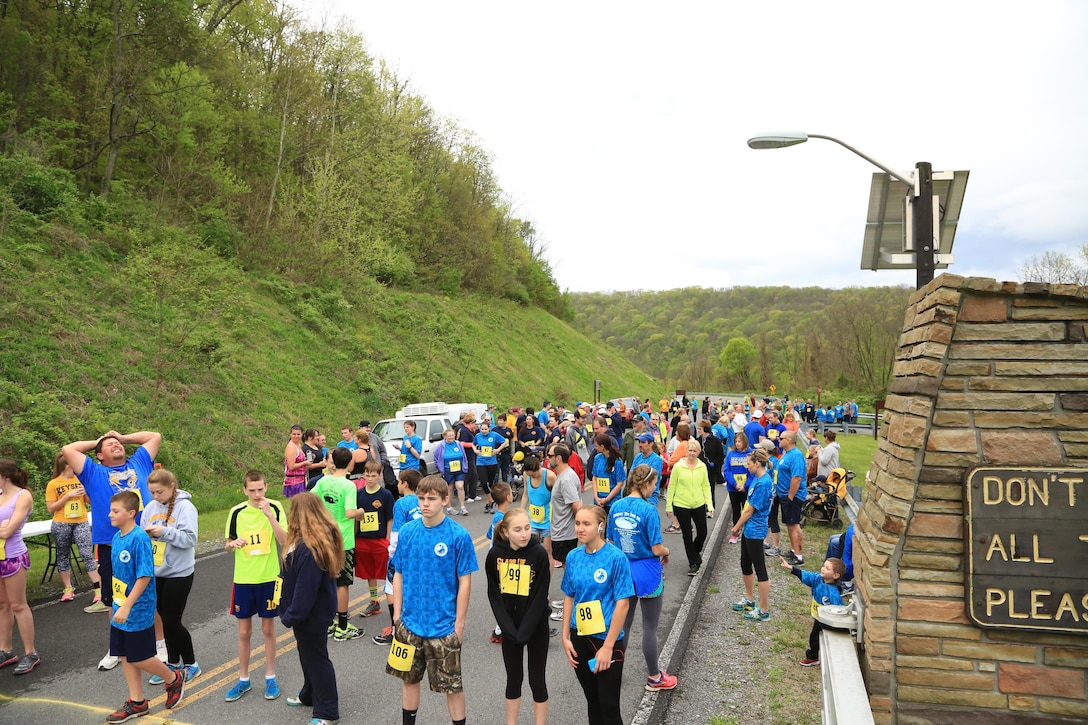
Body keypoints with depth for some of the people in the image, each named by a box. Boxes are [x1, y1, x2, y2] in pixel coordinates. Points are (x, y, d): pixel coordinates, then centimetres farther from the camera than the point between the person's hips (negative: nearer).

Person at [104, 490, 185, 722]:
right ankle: (137, 702, 26)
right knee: (125, 656, 13)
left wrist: (126, 606, -25)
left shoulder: (140, 539, -22)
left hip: (137, 612, -8)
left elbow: (145, 576, -24)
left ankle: (174, 679, 27)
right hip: (120, 610, 8)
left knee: (139, 658, 4)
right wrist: (116, 604, 17)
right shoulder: (116, 538, 4)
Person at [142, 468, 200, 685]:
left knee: (172, 621, 0)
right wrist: (145, 534, -14)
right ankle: (173, 663, 29)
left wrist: (164, 532, -28)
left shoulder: (185, 507, -13)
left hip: (179, 573, -6)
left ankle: (190, 664, 18)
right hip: (156, 572, 6)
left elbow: (190, 538, -19)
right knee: (164, 618, 14)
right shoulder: (150, 507, 5)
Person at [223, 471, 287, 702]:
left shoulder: (275, 508, -9)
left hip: (269, 577, -2)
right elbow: (228, 544, 7)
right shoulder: (236, 512, -3)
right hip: (243, 578, 2)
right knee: (244, 631, 10)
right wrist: (233, 543, -16)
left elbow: (285, 541, -17)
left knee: (268, 628, 9)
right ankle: (243, 679, 26)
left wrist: (269, 515, -26)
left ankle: (270, 677, 24)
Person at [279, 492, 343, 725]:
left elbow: (305, 590, -27)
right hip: (313, 610, 10)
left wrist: (290, 616, -20)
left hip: (311, 612, -10)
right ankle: (310, 695, 46)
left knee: (316, 658, 4)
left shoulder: (310, 548, -32)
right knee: (308, 654, 26)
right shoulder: (322, 538, 0)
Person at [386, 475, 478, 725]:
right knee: (409, 678, 19)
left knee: (452, 685, 8)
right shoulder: (407, 532, -3)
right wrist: (397, 614, 2)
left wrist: (460, 623, -10)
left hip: (444, 627, -4)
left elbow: (464, 582, -9)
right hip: (410, 623, 4)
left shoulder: (459, 536, -13)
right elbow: (399, 575, 5)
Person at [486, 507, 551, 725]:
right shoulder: (495, 554, -10)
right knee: (513, 679, 16)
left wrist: (524, 633, -16)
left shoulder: (539, 554, -17)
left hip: (536, 627, -2)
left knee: (536, 680, 8)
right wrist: (509, 629, -11)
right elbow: (494, 594, -4)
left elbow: (540, 598, -14)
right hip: (509, 628, 3)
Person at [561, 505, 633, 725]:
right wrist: (566, 637, 3)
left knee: (609, 707, 3)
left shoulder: (616, 558, -15)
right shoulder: (573, 557, 0)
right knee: (592, 701, 18)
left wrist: (608, 646, -16)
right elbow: (569, 598, 8)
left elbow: (622, 603, -15)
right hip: (580, 637, 5)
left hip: (607, 639, -5)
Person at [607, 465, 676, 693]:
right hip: (647, 573, -5)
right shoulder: (649, 510, -20)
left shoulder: (615, 507, -2)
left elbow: (611, 542, 5)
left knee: (623, 624, 18)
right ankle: (654, 678, 24)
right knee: (650, 628, 9)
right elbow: (656, 549, -18)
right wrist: (667, 551, 2)